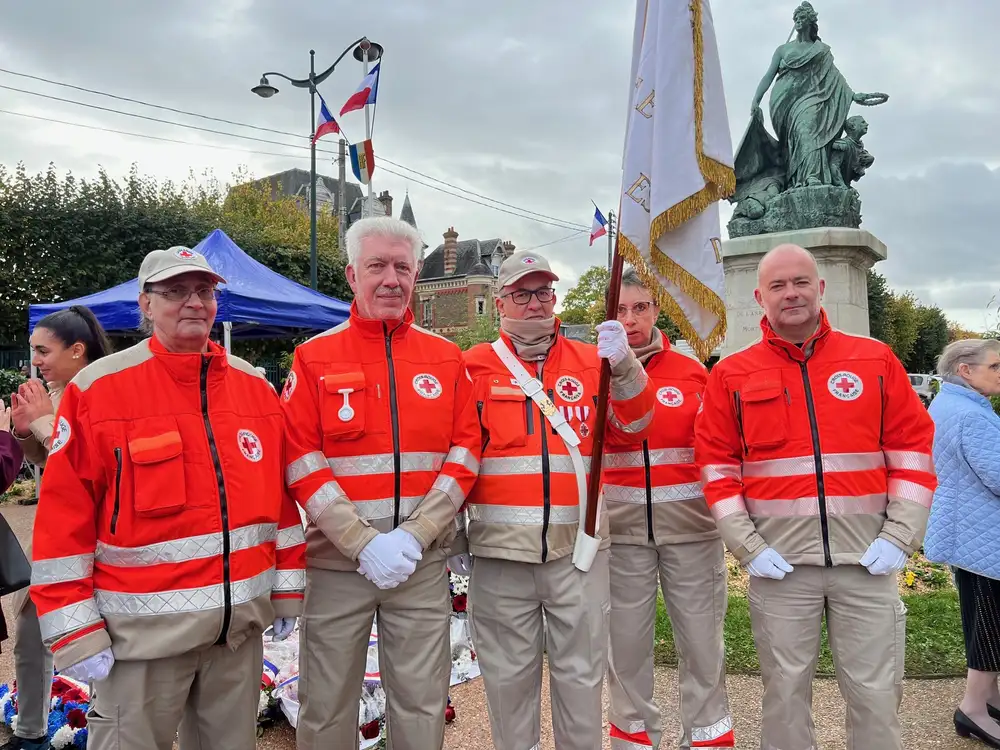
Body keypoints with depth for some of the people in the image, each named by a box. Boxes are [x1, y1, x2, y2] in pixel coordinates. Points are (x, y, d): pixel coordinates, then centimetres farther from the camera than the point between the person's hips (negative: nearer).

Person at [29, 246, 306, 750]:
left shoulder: (255, 386, 5)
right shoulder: (98, 390, -8)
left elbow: (279, 495, 8)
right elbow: (63, 516, -8)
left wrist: (286, 588, 8)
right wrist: (75, 630, -9)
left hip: (241, 622, 4)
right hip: (144, 629, -4)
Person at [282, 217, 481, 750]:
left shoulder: (446, 358, 4)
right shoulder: (314, 358, -1)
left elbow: (464, 452, 0)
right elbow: (301, 461, -7)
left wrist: (415, 534, -12)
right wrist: (362, 542, -16)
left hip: (423, 561, 1)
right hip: (338, 560, -1)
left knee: (422, 704, 11)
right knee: (327, 705, 12)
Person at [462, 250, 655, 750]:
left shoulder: (590, 361, 8)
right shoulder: (476, 366, 3)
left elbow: (633, 426, -2)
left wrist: (624, 366, -18)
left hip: (578, 544, 1)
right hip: (501, 545, -1)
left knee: (581, 671, 12)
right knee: (509, 673, 12)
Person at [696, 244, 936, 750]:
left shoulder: (876, 360, 5)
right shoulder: (732, 375, 3)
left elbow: (913, 449, 6)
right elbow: (717, 466, 2)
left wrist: (900, 537, -2)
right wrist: (747, 546, -5)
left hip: (868, 557, 1)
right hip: (779, 562, 0)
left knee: (877, 693, 9)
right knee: (785, 689, 10)